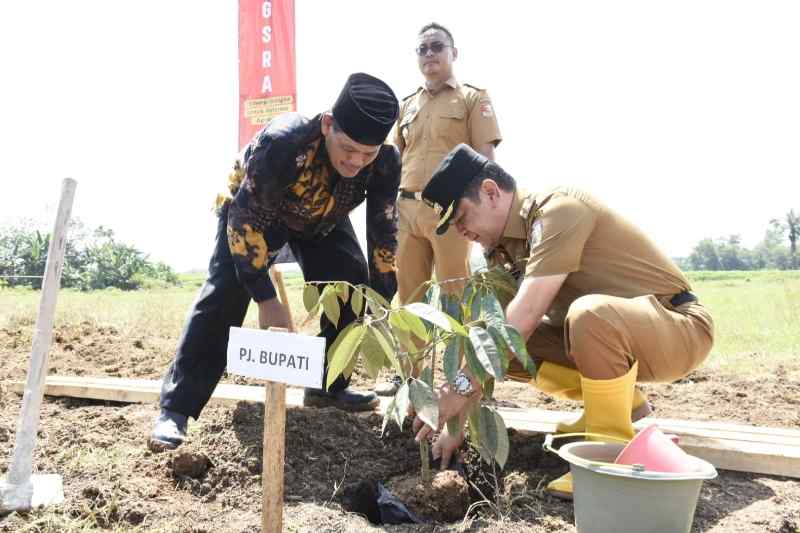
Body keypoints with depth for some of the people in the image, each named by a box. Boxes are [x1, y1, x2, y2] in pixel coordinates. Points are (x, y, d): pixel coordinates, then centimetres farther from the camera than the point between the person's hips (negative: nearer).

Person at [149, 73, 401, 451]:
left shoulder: (386, 162, -30)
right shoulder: (283, 141, -42)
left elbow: (383, 234, -18)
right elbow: (245, 219, -34)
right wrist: (267, 299, -33)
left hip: (323, 220, 5)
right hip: (253, 210, -4)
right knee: (226, 293, -19)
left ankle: (327, 386, 11)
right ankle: (176, 408, -14)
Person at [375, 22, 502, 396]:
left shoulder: (473, 98, 5)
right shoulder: (407, 105, 19)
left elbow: (485, 157, -3)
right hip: (407, 208, 5)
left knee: (455, 294, -1)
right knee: (409, 294, 9)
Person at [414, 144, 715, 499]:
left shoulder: (559, 210, -23)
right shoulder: (506, 246, 3)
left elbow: (526, 315, -32)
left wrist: (463, 386, -30)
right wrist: (457, 422, -4)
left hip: (678, 327, -8)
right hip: (605, 332, 8)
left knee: (589, 313, -39)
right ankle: (623, 402, 9)